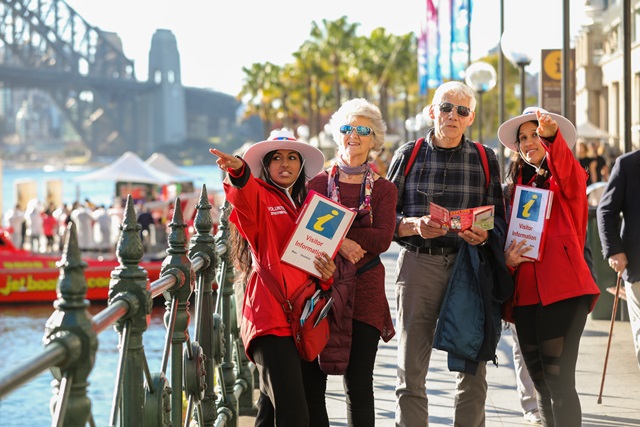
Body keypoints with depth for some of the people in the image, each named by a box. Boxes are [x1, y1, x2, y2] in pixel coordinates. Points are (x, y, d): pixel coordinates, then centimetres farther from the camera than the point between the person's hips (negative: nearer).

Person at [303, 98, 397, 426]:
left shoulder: (383, 189, 9)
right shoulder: (317, 183, 9)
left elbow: (382, 238, -7)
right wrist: (341, 243, -20)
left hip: (364, 290, 0)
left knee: (359, 384, 0)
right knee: (311, 381, -3)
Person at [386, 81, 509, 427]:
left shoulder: (485, 159, 9)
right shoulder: (408, 155, 8)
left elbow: (499, 218, 8)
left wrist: (484, 235, -13)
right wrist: (414, 226, -14)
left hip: (469, 265, 1)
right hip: (417, 265, 0)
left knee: (473, 368, 0)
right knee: (411, 369, 0)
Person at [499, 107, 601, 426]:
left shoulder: (568, 179, 2)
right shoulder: (515, 186, 17)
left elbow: (567, 172, -23)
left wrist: (551, 135, -43)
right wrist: (507, 257, -3)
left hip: (563, 290, -6)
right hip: (526, 292, 6)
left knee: (558, 379, -11)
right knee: (540, 380, 10)